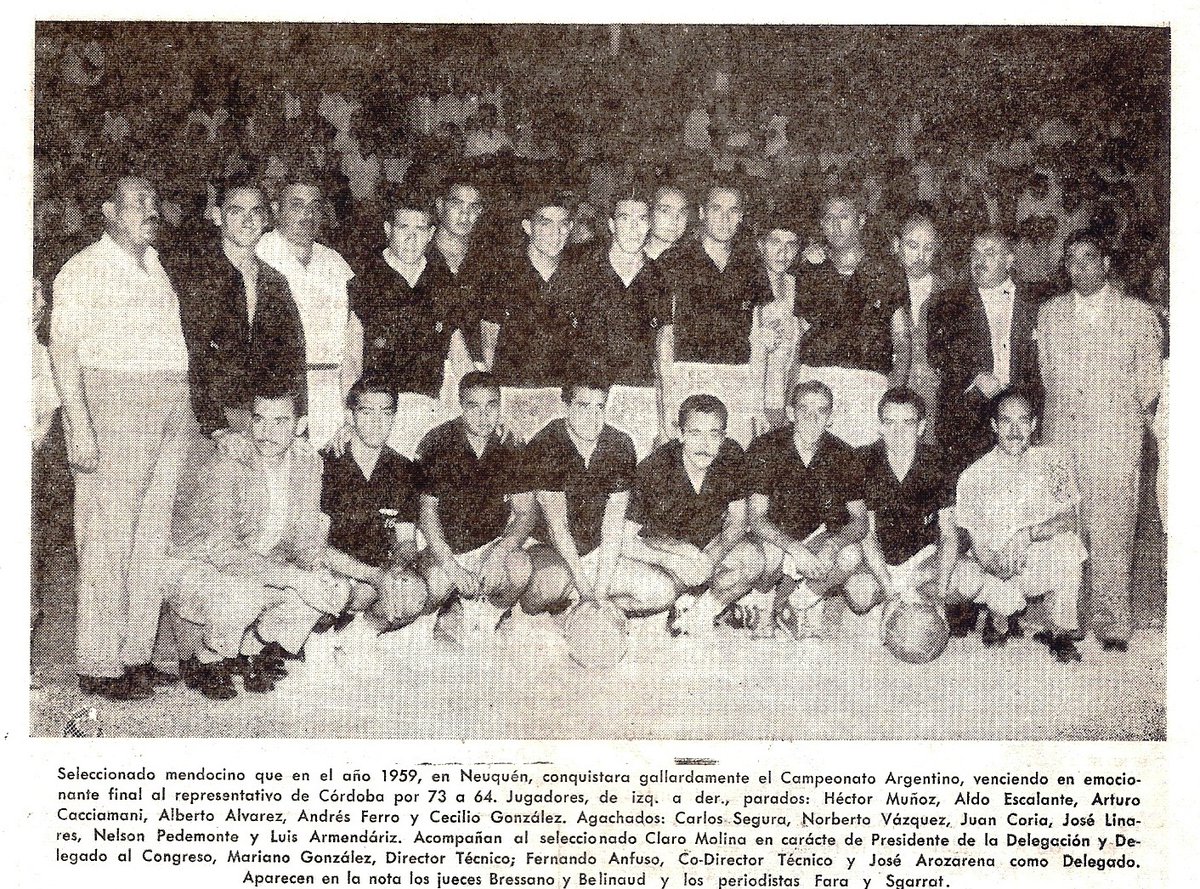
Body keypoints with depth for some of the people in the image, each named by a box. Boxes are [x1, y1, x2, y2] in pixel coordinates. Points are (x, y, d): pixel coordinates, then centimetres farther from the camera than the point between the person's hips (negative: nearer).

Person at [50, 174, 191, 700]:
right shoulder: (85, 269, -1)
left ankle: (136, 655, 15)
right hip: (112, 407, -7)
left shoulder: (157, 268, 20)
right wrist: (80, 428, -16)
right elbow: (63, 349, -8)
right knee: (107, 538, -6)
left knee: (152, 538, 8)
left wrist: (185, 413, 15)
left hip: (168, 416, 7)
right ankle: (98, 666, -1)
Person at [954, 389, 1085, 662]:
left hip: (1045, 566, 0)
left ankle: (1059, 632, -11)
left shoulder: (1052, 463, 0)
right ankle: (1001, 619, 5)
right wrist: (992, 562, -27)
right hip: (994, 568, 1)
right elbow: (975, 540, -4)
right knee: (965, 576, -32)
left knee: (1065, 542, -33)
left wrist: (1028, 534, -29)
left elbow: (1070, 519, -11)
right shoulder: (974, 475, -1)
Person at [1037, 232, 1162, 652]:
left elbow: (1149, 377, 12)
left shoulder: (1138, 314, 6)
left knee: (1111, 534, -6)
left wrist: (1127, 416, 12)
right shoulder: (1049, 313, 13)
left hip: (1116, 439, -2)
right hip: (1061, 436, 2)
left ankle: (1111, 623, 1)